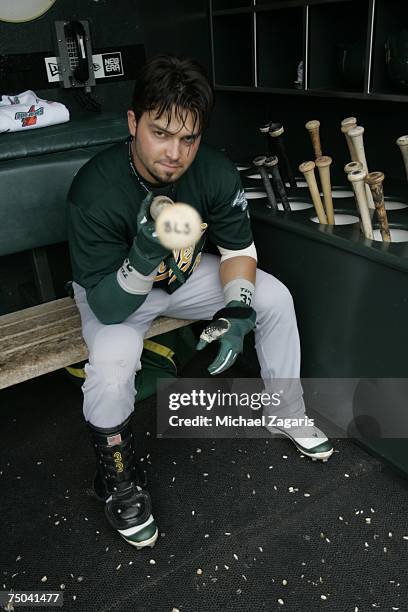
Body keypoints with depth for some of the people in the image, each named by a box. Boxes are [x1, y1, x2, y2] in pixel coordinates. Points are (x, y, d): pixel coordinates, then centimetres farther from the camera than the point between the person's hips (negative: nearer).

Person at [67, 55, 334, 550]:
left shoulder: (215, 172, -19)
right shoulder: (95, 192, -32)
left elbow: (239, 247, -7)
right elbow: (108, 309, -31)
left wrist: (237, 311, -25)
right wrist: (144, 257, -51)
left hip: (185, 274, 4)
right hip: (115, 289, -4)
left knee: (275, 298, -9)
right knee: (111, 362, -33)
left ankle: (287, 414, 13)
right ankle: (117, 481, -3)